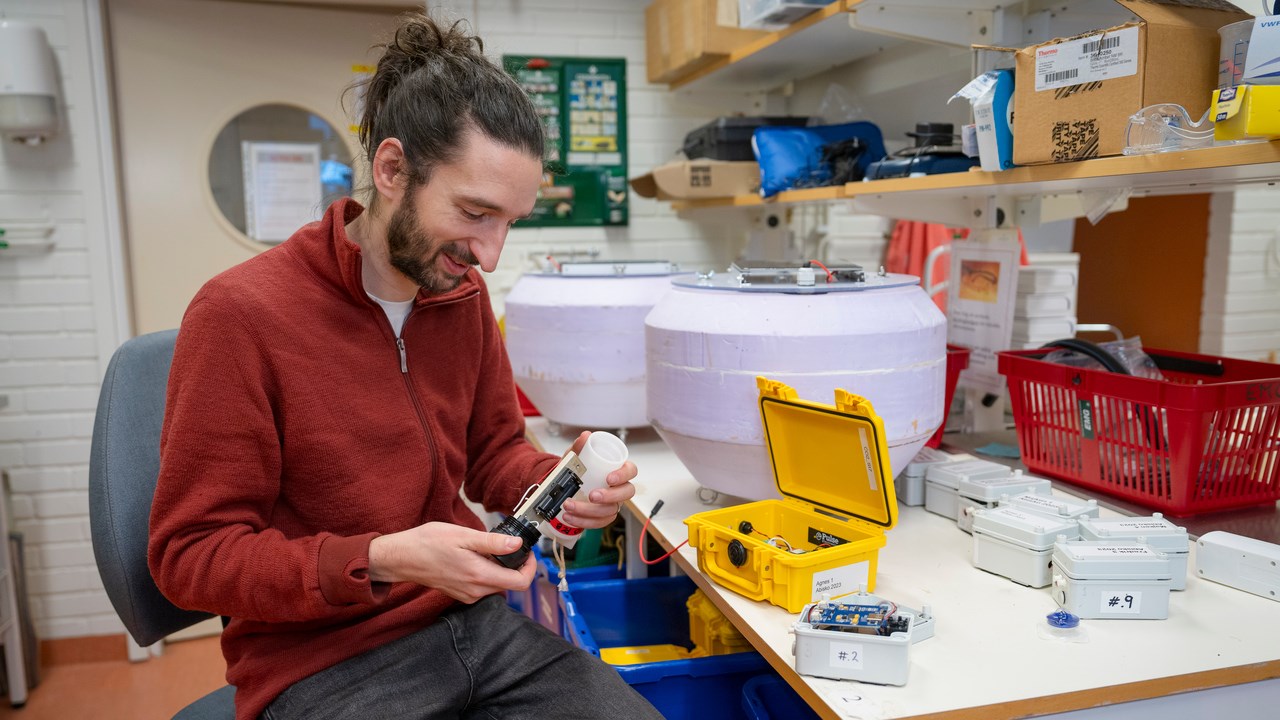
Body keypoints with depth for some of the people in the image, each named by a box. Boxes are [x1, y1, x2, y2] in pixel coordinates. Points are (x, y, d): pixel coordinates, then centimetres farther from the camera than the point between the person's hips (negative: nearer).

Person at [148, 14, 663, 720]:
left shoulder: (462, 293, 2)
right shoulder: (240, 313, -15)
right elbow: (191, 553, -11)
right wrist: (383, 561, -24)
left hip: (471, 618, 6)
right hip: (322, 663, -5)